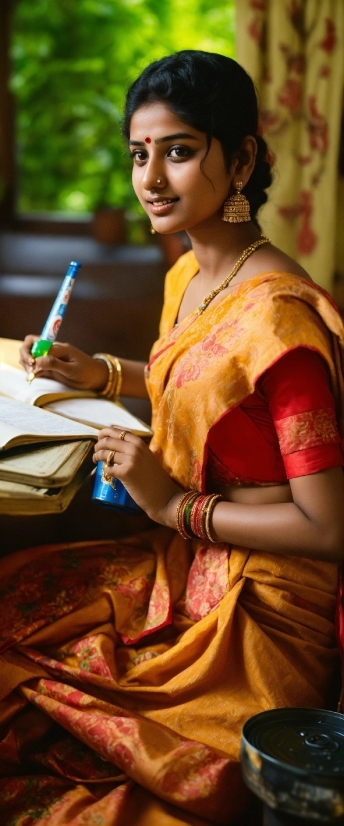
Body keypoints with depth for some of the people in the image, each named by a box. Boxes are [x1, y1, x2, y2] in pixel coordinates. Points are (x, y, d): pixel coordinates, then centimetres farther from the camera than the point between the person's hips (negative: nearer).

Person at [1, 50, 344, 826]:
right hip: (185, 565, 8)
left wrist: (176, 506, -17)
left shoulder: (277, 314, -25)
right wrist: (96, 373, 11)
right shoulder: (186, 278, 3)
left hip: (257, 614, -8)